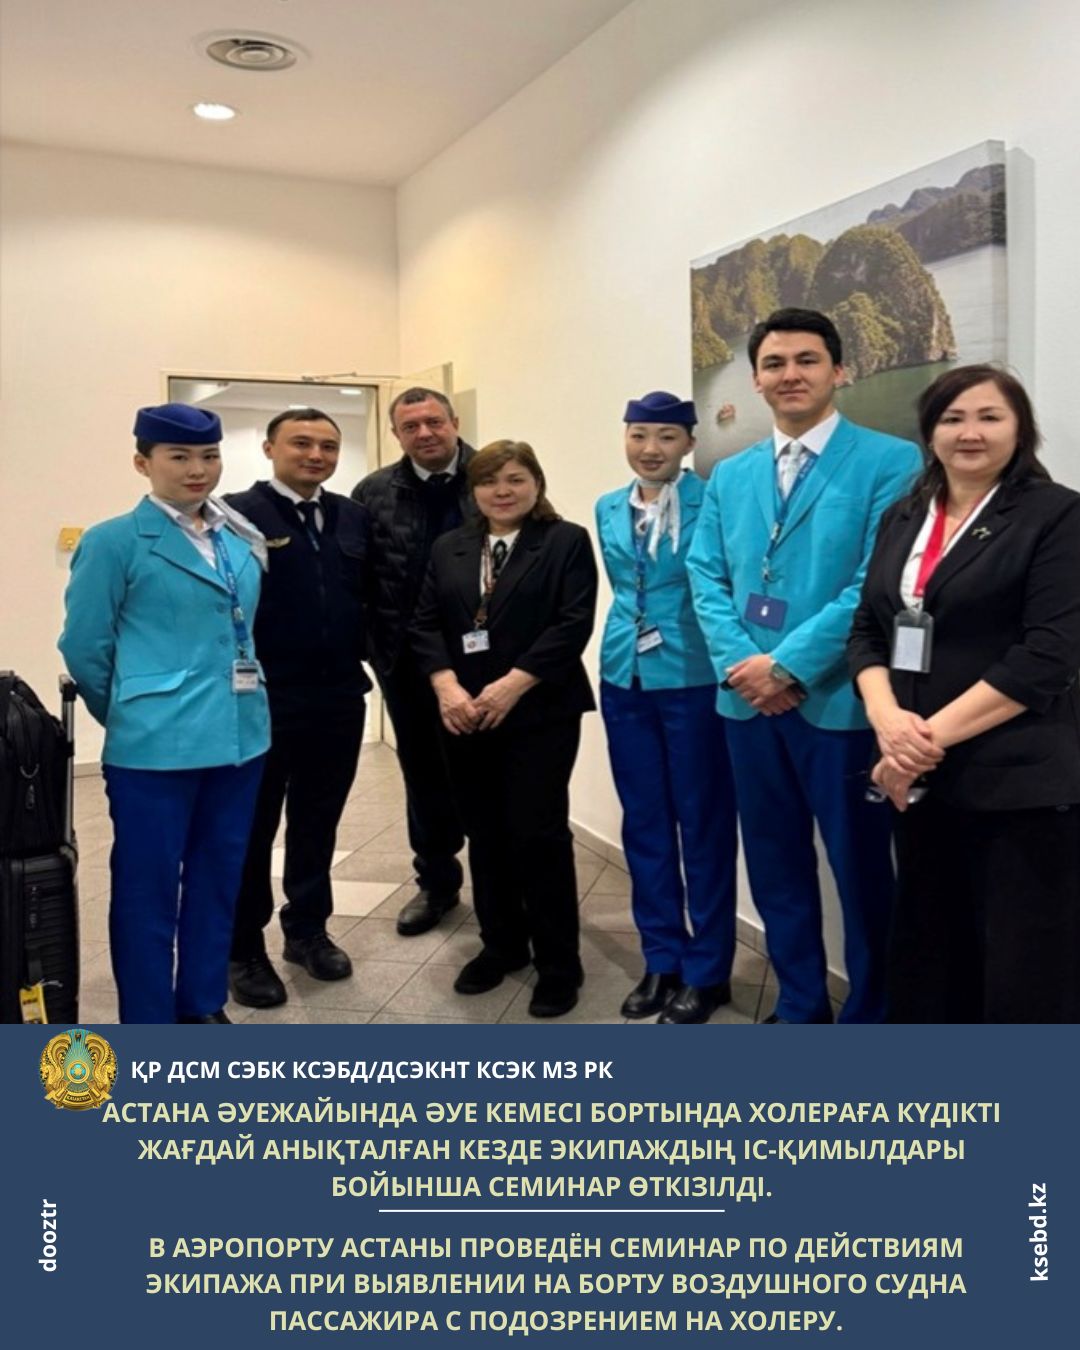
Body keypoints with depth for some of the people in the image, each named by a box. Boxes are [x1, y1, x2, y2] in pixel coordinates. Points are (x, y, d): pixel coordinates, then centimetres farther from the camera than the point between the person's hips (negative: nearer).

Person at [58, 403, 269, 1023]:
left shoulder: (242, 540, 9)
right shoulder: (114, 542, -7)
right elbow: (84, 649, -3)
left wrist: (235, 703, 16)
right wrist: (134, 715, 6)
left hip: (239, 736, 6)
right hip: (156, 745, -5)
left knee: (218, 879, 16)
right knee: (148, 889, 5)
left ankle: (203, 1006, 33)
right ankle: (149, 1026, 20)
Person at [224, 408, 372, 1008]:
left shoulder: (354, 517, 10)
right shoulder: (238, 513, -8)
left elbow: (369, 595, 15)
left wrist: (360, 652, 5)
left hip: (340, 697, 5)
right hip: (263, 700, -5)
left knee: (318, 823, 17)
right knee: (253, 827, 8)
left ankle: (308, 930, 34)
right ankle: (243, 950, 22)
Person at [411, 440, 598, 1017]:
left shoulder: (567, 542, 0)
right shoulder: (449, 548, 13)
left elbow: (573, 624, -10)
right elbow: (426, 623, 6)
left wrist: (511, 687, -16)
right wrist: (446, 686, -11)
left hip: (540, 713, -4)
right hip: (465, 716, 5)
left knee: (538, 833, -4)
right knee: (485, 834, 11)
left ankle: (558, 964, 9)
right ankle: (502, 944, 27)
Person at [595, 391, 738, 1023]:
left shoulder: (712, 500, -8)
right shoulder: (609, 510, 10)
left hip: (693, 680, -6)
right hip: (624, 679, 6)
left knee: (704, 823, 4)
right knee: (643, 822, 12)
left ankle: (707, 970, 18)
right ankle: (661, 959, 26)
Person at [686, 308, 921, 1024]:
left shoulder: (890, 462, -6)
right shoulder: (730, 476, 13)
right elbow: (707, 577, 8)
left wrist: (790, 665, -17)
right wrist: (738, 661, -8)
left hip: (840, 700, -5)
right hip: (749, 699, 6)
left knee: (861, 868, 6)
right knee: (775, 862, 15)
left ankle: (872, 1018, 26)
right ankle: (799, 1006, 32)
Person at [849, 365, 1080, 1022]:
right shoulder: (903, 518, 13)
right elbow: (868, 630, 9)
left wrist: (937, 733, -16)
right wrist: (888, 720, -10)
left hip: (1019, 781, -5)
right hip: (921, 780, 5)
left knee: (1023, 973, 1)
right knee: (929, 956, 14)